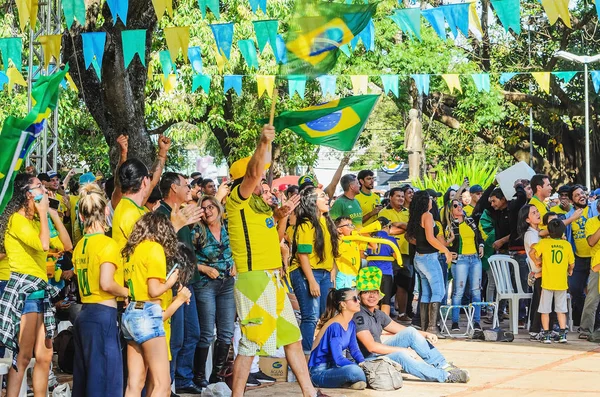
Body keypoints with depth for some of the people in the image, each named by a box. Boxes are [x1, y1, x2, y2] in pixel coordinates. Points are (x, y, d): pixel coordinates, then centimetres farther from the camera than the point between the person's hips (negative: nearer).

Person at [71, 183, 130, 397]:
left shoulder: (80, 245, 10)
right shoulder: (107, 244, -12)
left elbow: (89, 280, 11)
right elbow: (106, 283, -22)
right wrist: (127, 292, -6)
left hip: (84, 314, 8)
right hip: (103, 314, -8)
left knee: (83, 378, 12)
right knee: (105, 379, -5)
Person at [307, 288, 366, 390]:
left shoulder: (351, 324, 8)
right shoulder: (334, 326, -20)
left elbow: (354, 349, 11)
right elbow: (338, 359, -24)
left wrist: (363, 364, -7)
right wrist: (359, 366, -22)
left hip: (333, 367, 9)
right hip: (319, 372, -9)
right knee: (354, 371, -35)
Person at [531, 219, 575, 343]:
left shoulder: (544, 242, -5)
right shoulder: (567, 245, 0)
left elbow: (533, 252, -12)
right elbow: (572, 264, 4)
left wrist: (538, 261, 7)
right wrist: (569, 270, 26)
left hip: (547, 282, -2)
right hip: (562, 282, 2)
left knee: (545, 310, 6)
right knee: (561, 310, 11)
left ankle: (546, 335, 5)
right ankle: (563, 334, 7)